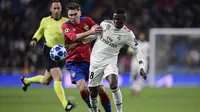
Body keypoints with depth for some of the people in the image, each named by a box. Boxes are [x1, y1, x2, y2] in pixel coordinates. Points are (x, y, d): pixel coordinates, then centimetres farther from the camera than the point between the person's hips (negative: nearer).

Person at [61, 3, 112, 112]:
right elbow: (75, 38, -27)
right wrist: (90, 32, -41)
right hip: (74, 62, -3)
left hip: (88, 61, 3)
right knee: (83, 88, -22)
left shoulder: (86, 20, 4)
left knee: (100, 90, 0)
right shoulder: (65, 26, -8)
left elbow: (99, 30, -6)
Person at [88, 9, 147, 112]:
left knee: (114, 85, -28)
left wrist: (141, 67, -12)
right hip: (95, 61, 3)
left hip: (110, 62, -3)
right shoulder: (105, 24, -5)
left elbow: (137, 49, -3)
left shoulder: (127, 34, -10)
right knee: (93, 91, 4)